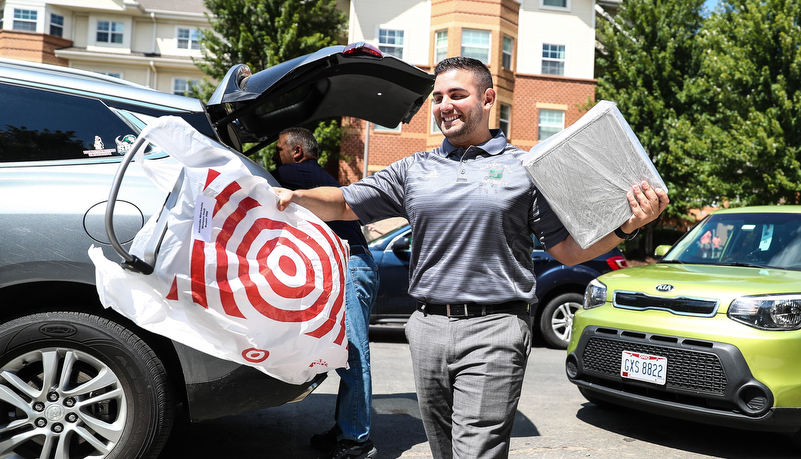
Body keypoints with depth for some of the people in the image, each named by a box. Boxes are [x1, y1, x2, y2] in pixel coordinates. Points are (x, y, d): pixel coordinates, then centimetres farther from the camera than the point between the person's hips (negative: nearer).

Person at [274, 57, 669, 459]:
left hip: (492, 333, -4)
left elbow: (569, 251, 3)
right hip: (428, 329, 4)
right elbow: (344, 204, 10)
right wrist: (296, 196, -8)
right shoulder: (414, 169, 12)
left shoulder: (525, 169, 3)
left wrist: (627, 226, -13)